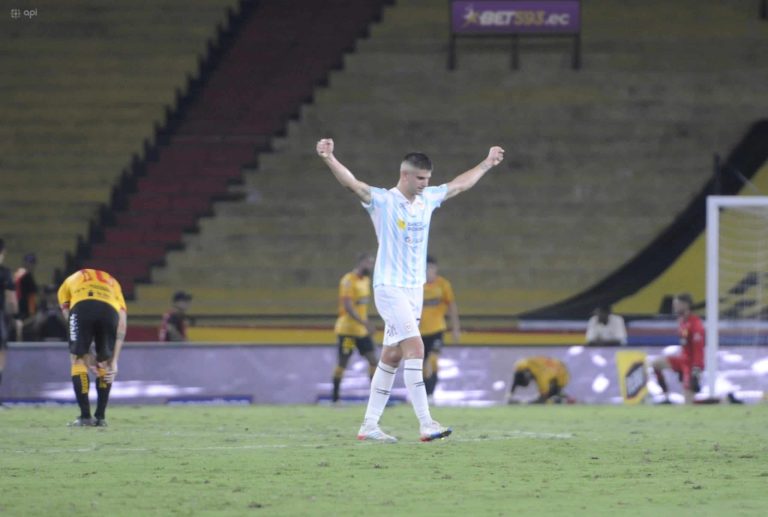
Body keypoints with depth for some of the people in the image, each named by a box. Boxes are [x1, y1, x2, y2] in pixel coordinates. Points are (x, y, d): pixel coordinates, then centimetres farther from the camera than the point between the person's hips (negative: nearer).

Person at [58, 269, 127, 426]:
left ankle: (85, 416, 10)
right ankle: (100, 417, 20)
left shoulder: (68, 284, 38)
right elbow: (122, 324, 25)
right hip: (109, 310, 2)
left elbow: (69, 318, 27)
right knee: (105, 364, 22)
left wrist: (87, 356, 26)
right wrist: (114, 360, 20)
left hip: (82, 308, -2)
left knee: (77, 360, 16)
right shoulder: (113, 283, 40)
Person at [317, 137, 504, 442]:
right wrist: (329, 159, -42)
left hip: (415, 288, 8)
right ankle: (426, 424, -22)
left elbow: (460, 184, 26)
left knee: (392, 357, 8)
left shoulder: (427, 199, 9)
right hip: (390, 288, -8)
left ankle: (369, 426, 13)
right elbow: (353, 184, -26)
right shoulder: (383, 201, -11)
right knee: (415, 347, -18)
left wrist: (487, 164, 36)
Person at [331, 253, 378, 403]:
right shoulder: (348, 281, -17)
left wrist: (367, 323, 17)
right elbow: (348, 306, -23)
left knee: (373, 361, 1)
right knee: (343, 363, 0)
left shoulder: (365, 279, 10)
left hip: (362, 330, 8)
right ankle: (335, 398, 12)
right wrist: (365, 323, -28)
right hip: (347, 330, -8)